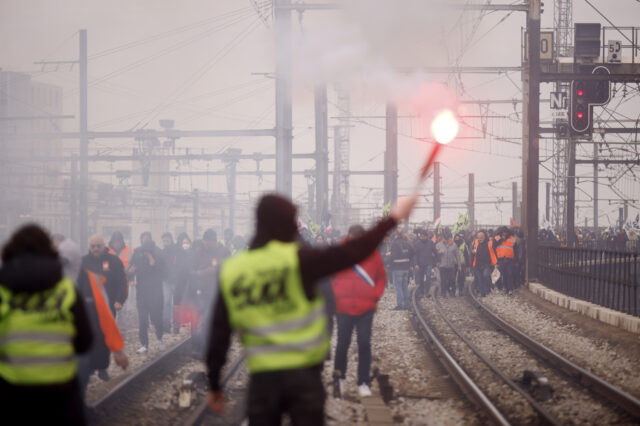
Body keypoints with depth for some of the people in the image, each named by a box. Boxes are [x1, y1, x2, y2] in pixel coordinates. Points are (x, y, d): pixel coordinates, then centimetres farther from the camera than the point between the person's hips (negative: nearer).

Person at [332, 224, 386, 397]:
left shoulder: (373, 255, -1)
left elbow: (381, 277, 10)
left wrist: (375, 297, -1)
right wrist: (335, 296, -3)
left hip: (366, 308, 0)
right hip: (343, 308, 0)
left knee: (364, 344, -2)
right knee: (343, 344, 8)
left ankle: (363, 383, 3)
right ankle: (340, 378, 27)